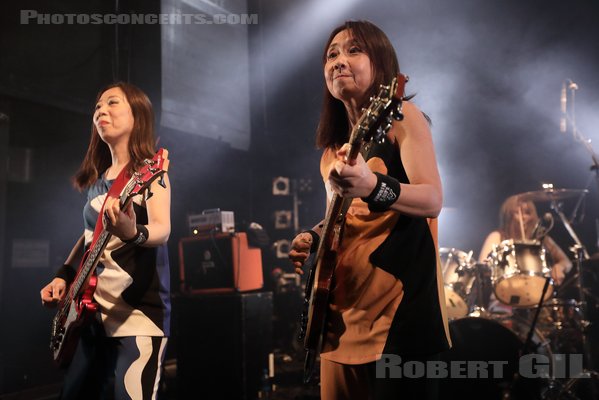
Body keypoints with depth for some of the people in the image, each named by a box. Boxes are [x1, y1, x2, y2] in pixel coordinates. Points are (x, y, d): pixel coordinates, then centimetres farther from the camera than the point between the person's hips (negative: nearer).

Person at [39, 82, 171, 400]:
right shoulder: (98, 177, 15)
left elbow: (162, 230, -21)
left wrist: (133, 233, -42)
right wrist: (63, 275, 12)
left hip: (138, 307, -7)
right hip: (93, 307, 8)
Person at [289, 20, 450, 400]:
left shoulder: (401, 116, -5)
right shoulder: (333, 144, 15)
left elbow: (433, 200, -16)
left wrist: (374, 187, -33)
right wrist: (313, 238, 4)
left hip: (398, 300, -7)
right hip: (343, 304, 7)